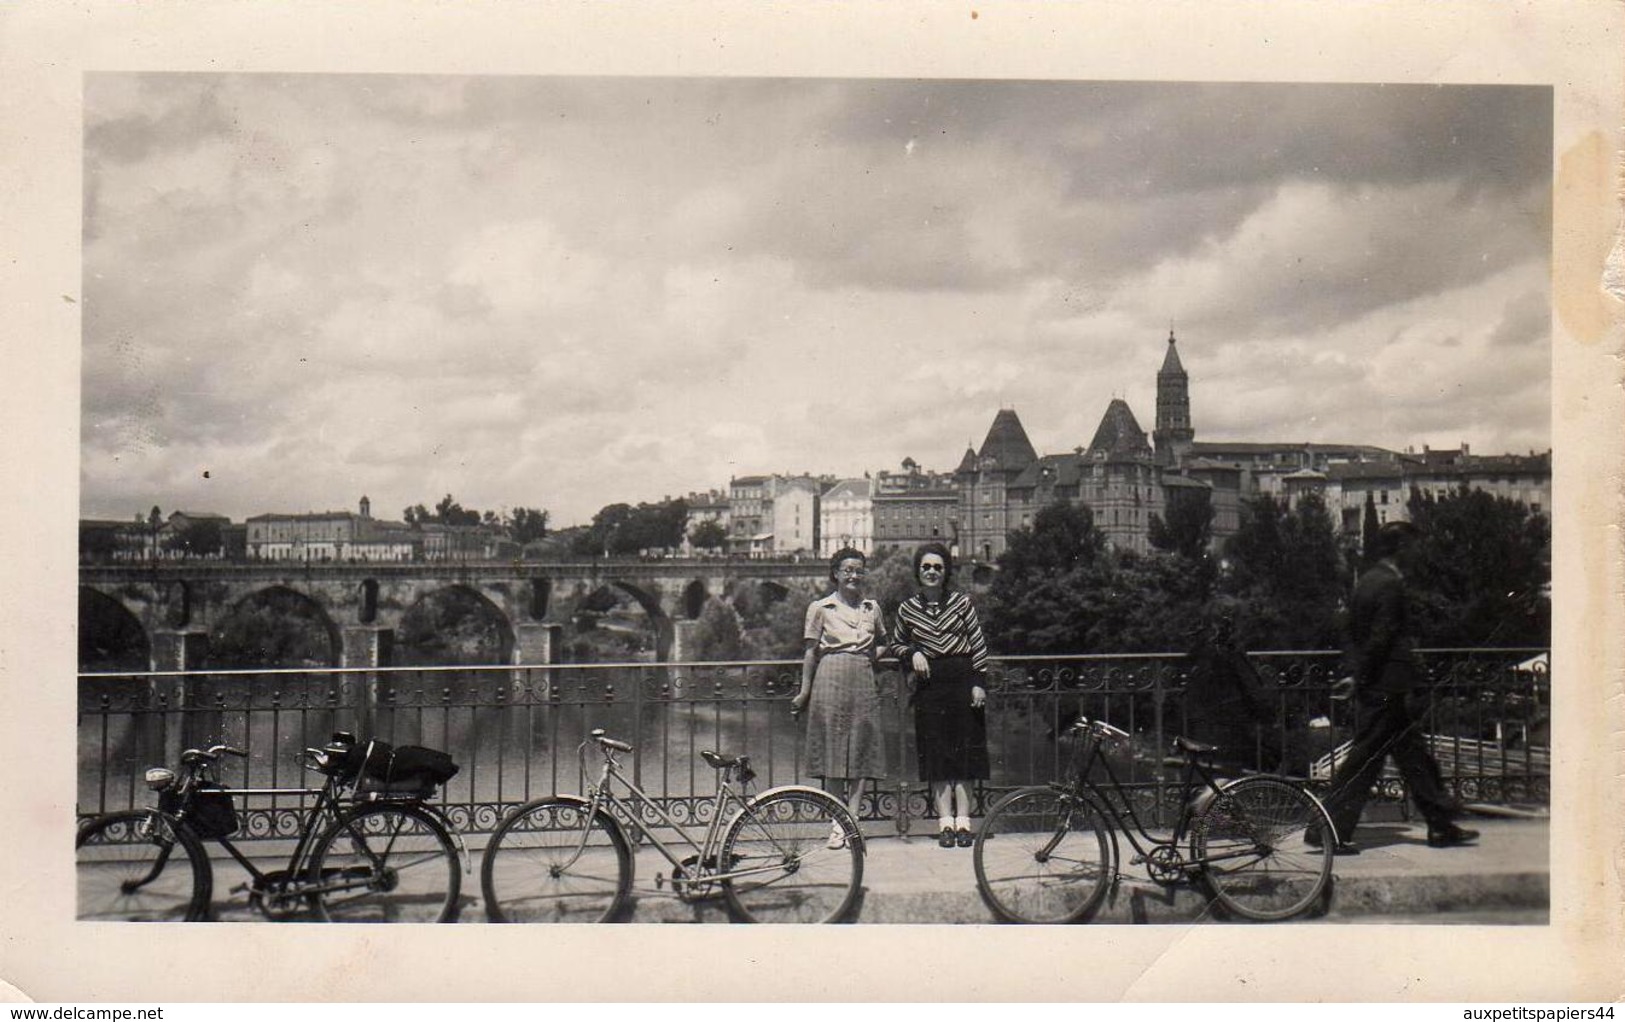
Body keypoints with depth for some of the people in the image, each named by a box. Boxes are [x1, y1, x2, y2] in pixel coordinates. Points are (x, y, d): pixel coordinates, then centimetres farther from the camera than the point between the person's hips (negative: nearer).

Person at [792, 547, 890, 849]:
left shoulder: (872, 608, 13)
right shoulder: (820, 608, 4)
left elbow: (882, 642, 28)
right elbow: (811, 651, 5)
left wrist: (875, 655, 7)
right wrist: (804, 691, 2)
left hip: (864, 680, 3)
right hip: (831, 679, -3)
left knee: (861, 752, -1)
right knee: (833, 752, -2)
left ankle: (852, 821, 2)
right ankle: (838, 824, 2)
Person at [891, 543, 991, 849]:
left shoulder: (961, 602, 1)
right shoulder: (907, 609, 5)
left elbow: (979, 643, 2)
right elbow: (896, 644, 20)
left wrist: (979, 682, -4)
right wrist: (912, 654, -1)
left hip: (962, 678, -1)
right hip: (929, 683, 1)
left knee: (964, 751, -1)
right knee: (936, 753, 0)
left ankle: (963, 821, 3)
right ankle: (945, 822, 3)